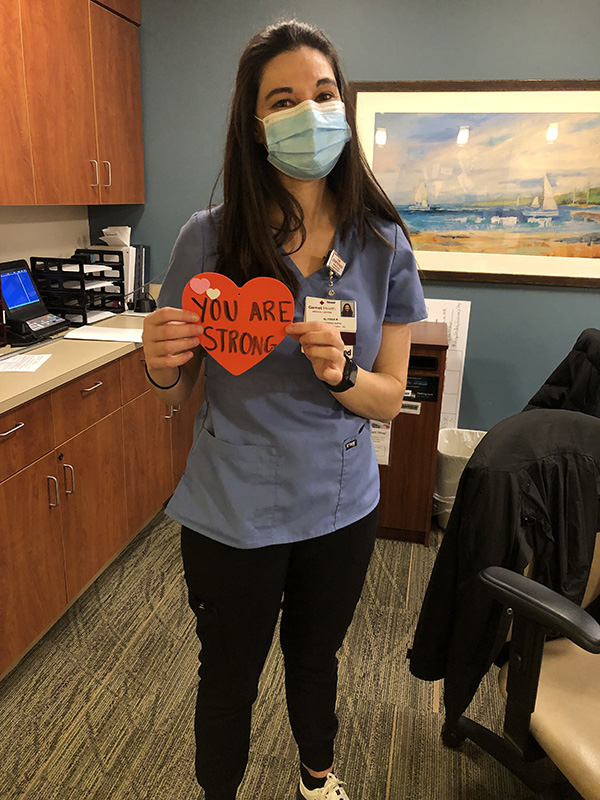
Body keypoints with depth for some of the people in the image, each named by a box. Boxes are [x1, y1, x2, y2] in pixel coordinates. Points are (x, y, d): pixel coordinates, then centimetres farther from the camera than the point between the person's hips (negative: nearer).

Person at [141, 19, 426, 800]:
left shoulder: (383, 246, -8)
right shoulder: (209, 238, -13)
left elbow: (390, 397, -3)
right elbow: (180, 389, -3)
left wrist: (341, 374, -24)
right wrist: (162, 368, -26)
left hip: (342, 506, 2)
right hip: (234, 514, -2)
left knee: (317, 656, 26)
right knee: (230, 678, 20)